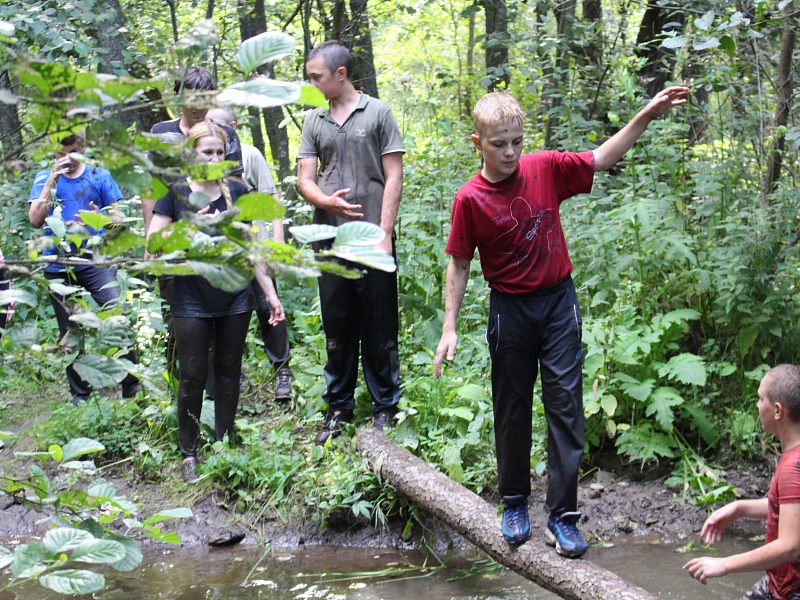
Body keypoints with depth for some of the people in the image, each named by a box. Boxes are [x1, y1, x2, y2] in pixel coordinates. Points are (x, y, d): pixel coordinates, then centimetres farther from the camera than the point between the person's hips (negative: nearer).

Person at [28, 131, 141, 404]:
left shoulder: (100, 176, 6)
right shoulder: (44, 179, 7)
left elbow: (117, 218, 7)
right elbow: (35, 220, -6)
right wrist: (52, 180, -12)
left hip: (96, 260, -2)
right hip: (58, 266, 2)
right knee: (70, 332, 8)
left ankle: (132, 384, -5)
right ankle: (81, 393, 20)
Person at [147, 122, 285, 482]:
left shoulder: (237, 192, 6)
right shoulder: (176, 193, -1)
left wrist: (270, 293, 9)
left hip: (235, 299, 3)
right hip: (192, 300, -2)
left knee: (228, 371, 9)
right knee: (193, 375, -1)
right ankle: (188, 453, 10)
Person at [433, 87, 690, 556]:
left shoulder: (546, 169, -6)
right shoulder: (470, 199, -10)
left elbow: (602, 160, 3)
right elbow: (460, 265, -3)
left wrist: (647, 116, -7)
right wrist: (450, 327, -5)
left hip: (559, 301, 1)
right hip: (510, 309, -1)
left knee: (565, 405, -1)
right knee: (512, 409, 11)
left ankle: (563, 516, 4)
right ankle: (515, 504, 29)